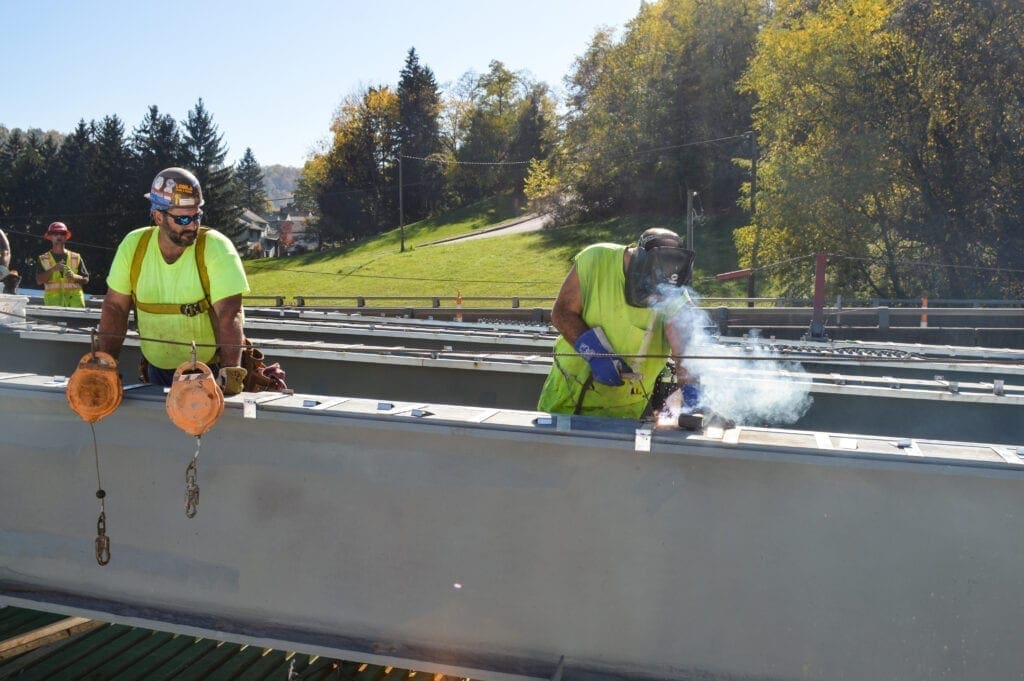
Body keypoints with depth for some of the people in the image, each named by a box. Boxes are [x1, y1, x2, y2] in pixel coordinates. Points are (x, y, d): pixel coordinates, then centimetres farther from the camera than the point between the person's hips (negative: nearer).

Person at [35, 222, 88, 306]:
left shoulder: (76, 258, 13)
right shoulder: (43, 259, 12)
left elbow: (86, 279, 11)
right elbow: (39, 281, 1)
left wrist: (74, 276, -9)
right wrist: (53, 269, -12)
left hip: (74, 301, 1)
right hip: (52, 301, -1)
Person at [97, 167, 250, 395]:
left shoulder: (216, 247, -17)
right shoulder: (133, 245, -6)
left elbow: (229, 315, -24)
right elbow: (116, 307, 1)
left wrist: (230, 373, -34)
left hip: (209, 371, -4)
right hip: (157, 369, 4)